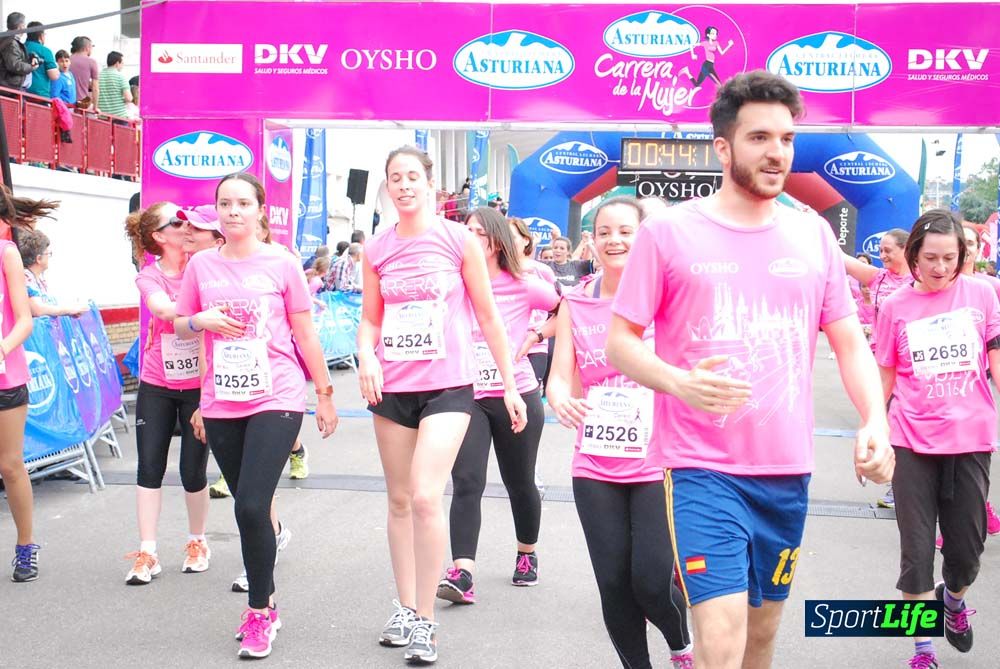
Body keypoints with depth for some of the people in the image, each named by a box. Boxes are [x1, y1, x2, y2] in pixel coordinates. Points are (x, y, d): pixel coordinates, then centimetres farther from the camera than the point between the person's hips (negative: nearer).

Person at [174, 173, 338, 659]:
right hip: (221, 405, 4)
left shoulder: (281, 264, -2)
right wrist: (202, 319, -7)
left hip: (277, 401, -3)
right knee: (248, 508, 10)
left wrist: (325, 394, 6)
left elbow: (305, 335, 4)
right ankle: (264, 603, 27)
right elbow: (180, 324, 16)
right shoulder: (201, 265, 6)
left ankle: (259, 612, 3)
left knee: (251, 506, -13)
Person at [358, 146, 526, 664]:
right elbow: (369, 319, 12)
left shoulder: (459, 240, -3)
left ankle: (424, 620, -4)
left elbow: (488, 317, 1)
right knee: (399, 501, 12)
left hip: (447, 388, -4)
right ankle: (405, 607, 26)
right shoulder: (376, 250, 5)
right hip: (392, 388, 4)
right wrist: (366, 355, -10)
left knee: (425, 498, -16)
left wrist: (510, 384, 1)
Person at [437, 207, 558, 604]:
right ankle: (462, 574, -19)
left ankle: (527, 555, 38)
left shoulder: (523, 286, -5)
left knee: (519, 483, 14)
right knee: (466, 482, -14)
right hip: (466, 396, 0)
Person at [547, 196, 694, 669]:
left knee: (652, 581, -5)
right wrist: (561, 400, -21)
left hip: (656, 464, -3)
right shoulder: (575, 303, 5)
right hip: (595, 467, 3)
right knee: (614, 584, 4)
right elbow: (560, 377, 0)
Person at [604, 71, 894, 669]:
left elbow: (850, 342, 12)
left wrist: (876, 420, -6)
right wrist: (678, 383, -21)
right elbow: (620, 340, -2)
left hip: (789, 471, 5)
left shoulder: (814, 234, 9)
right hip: (702, 468, -4)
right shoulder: (669, 232, -3)